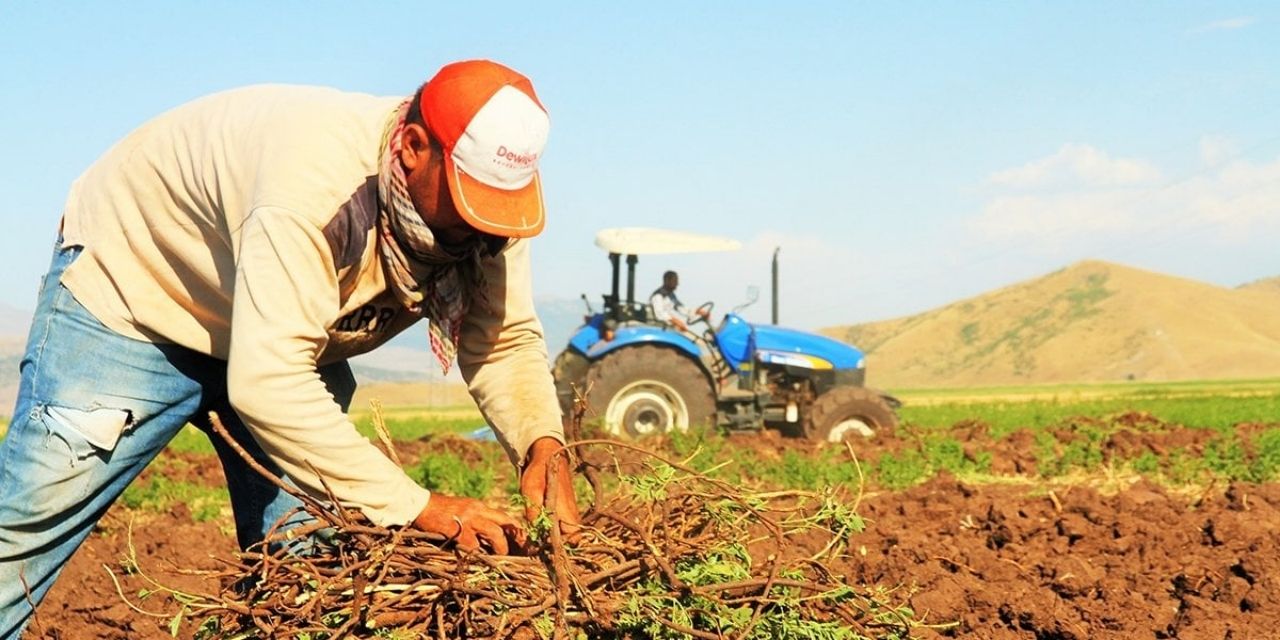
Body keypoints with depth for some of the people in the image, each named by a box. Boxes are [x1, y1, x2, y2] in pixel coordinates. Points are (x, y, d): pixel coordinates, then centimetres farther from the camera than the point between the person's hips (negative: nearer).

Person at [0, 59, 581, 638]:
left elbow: (506, 341, -14)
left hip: (288, 335, 6)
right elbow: (266, 383, -45)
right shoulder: (316, 177, -41)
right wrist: (414, 506, -45)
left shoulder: (486, 191, -19)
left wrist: (542, 444, -34)